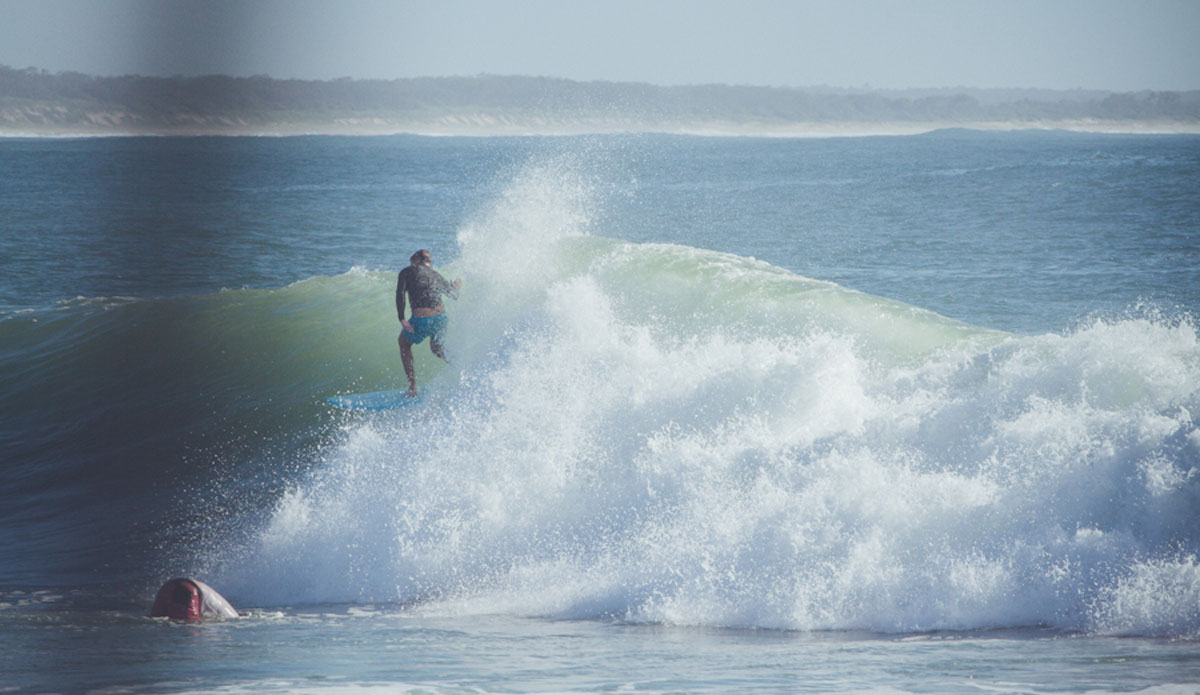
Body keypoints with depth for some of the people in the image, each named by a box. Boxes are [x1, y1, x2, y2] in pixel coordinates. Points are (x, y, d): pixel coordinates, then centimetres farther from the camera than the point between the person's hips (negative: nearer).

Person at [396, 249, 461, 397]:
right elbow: (453, 295, 31)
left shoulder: (407, 272, 6)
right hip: (441, 317, 4)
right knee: (437, 348, 34)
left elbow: (400, 294, -9)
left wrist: (401, 319, -14)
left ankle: (413, 387, 19)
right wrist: (456, 287, 54)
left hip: (421, 320, -4)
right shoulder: (436, 276, 17)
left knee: (404, 343, 25)